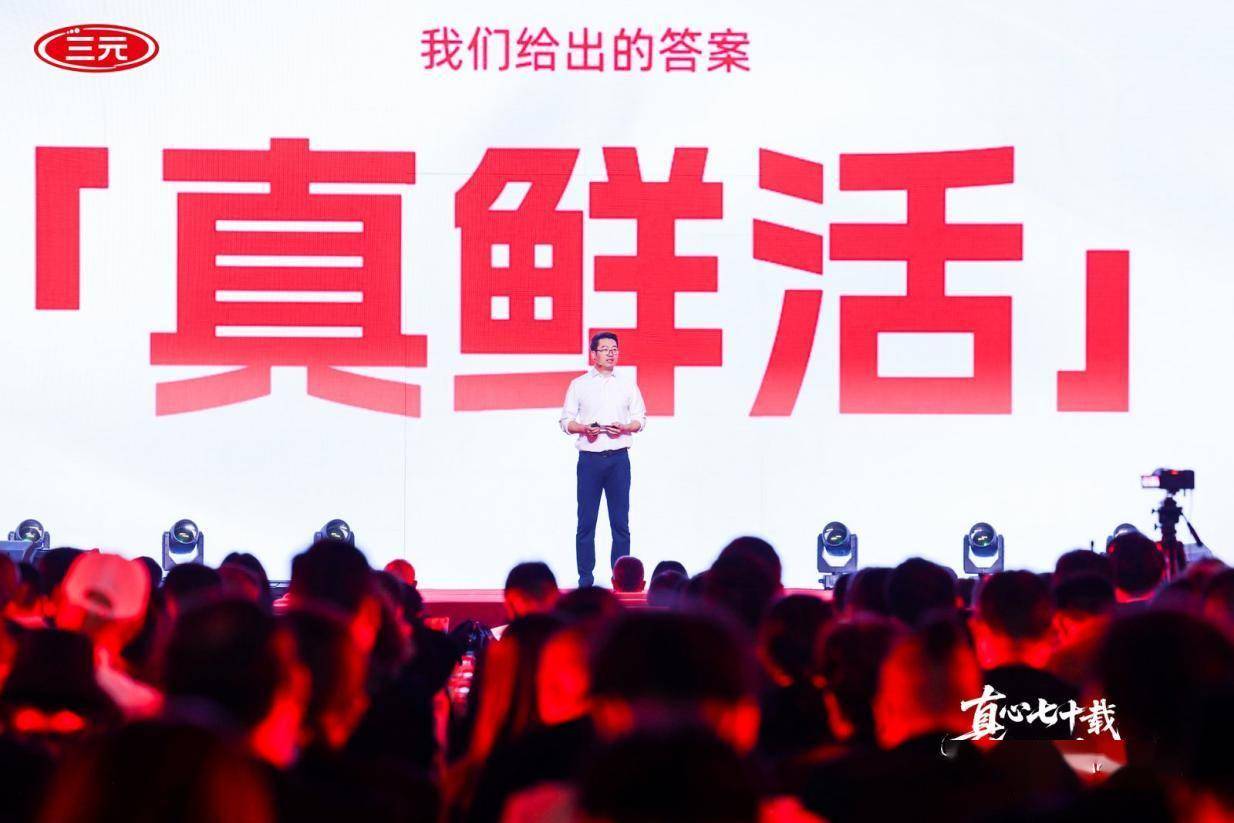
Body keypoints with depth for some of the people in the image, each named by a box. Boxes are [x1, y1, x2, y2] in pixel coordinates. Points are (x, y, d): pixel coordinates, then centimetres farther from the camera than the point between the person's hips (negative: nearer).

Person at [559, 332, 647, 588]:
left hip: (619, 458, 1)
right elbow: (566, 422, 5)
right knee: (586, 521, -2)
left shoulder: (627, 385, 11)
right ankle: (585, 578, 1)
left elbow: (640, 419, 11)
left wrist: (624, 428, -9)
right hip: (590, 458, -1)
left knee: (620, 521, 1)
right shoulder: (579, 385, 6)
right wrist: (585, 428, -14)